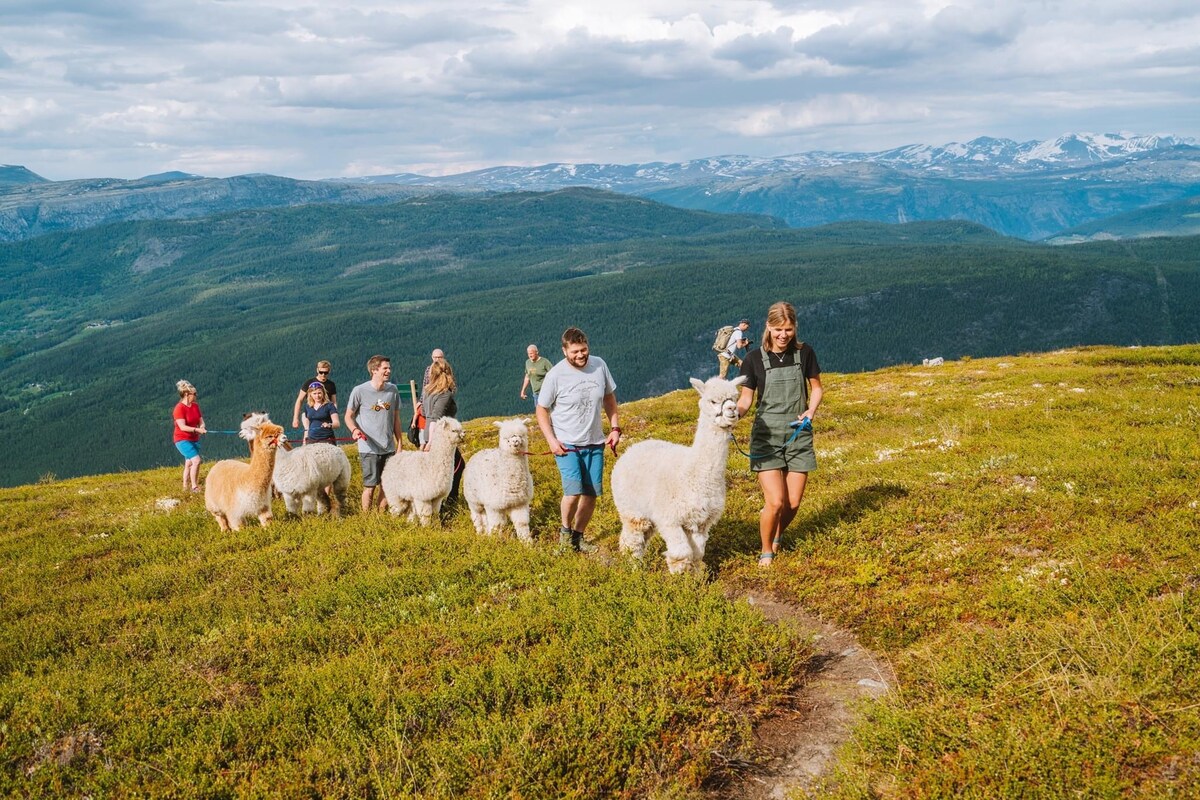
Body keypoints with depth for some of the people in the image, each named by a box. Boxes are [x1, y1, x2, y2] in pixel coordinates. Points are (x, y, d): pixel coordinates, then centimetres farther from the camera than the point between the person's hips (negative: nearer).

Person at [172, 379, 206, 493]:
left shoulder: (195, 406, 4)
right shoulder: (179, 408, -17)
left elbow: (201, 421, 9)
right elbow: (182, 427, -24)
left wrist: (202, 427, -14)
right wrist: (197, 429, -34)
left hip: (194, 439, 7)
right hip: (182, 440, -7)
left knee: (189, 463, 13)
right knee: (196, 460, -19)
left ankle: (185, 487, 24)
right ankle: (194, 487, -13)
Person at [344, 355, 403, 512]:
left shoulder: (393, 390, 4)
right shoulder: (359, 391, -9)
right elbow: (349, 416, -1)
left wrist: (399, 443, 13)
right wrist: (354, 429, -21)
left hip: (389, 447, 4)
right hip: (368, 448, -4)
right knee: (370, 486, -1)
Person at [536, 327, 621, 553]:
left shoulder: (599, 365, -4)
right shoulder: (556, 375, -14)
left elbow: (609, 397, 11)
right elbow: (542, 410, -5)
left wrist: (614, 428, 4)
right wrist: (551, 440, -14)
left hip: (595, 443, 4)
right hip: (566, 444, -4)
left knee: (591, 494, 8)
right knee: (573, 491, -19)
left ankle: (578, 536, 27)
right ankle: (565, 530, 8)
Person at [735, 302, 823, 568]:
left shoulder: (804, 353, 0)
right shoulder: (754, 358, -5)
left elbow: (816, 387, 11)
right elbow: (745, 399, -1)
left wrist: (811, 410, -9)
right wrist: (732, 415, -22)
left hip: (799, 435, 2)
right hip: (766, 436, -2)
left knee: (793, 503, 4)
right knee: (775, 502, -12)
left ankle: (777, 536, 36)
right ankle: (766, 552, 13)